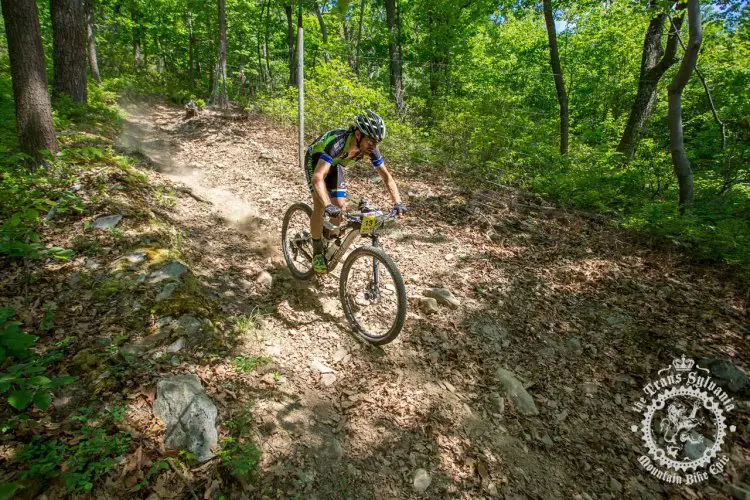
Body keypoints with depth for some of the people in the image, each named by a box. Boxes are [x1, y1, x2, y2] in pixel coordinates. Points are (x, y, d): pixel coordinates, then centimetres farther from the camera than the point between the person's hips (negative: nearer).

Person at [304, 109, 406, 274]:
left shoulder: (370, 149, -27)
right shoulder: (337, 142, -44)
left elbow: (386, 175, -20)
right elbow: (317, 177, -52)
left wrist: (398, 202, -33)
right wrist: (328, 206, -66)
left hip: (334, 164, 5)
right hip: (315, 159, -5)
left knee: (341, 206, -5)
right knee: (320, 205, -20)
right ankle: (317, 252, -4)